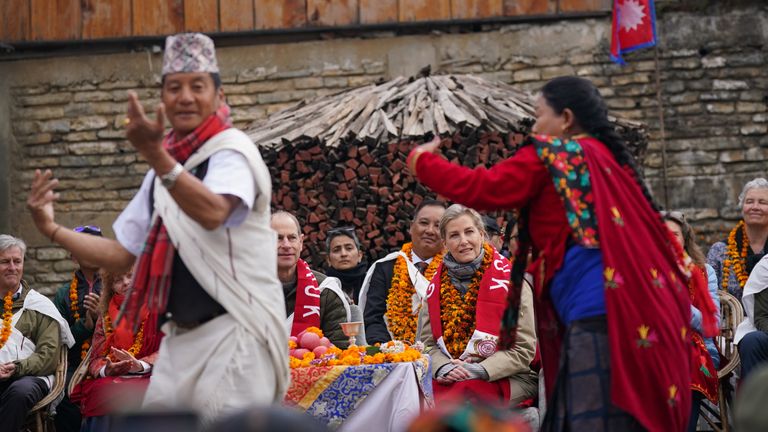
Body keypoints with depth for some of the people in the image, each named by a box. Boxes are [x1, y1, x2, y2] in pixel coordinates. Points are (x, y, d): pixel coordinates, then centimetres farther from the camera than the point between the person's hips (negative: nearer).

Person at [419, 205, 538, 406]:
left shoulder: (508, 281, -1)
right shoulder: (437, 285, 13)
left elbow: (523, 349, -5)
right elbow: (428, 344, 12)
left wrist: (479, 370, -18)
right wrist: (444, 368, -11)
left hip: (505, 379, -3)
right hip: (449, 379, 3)